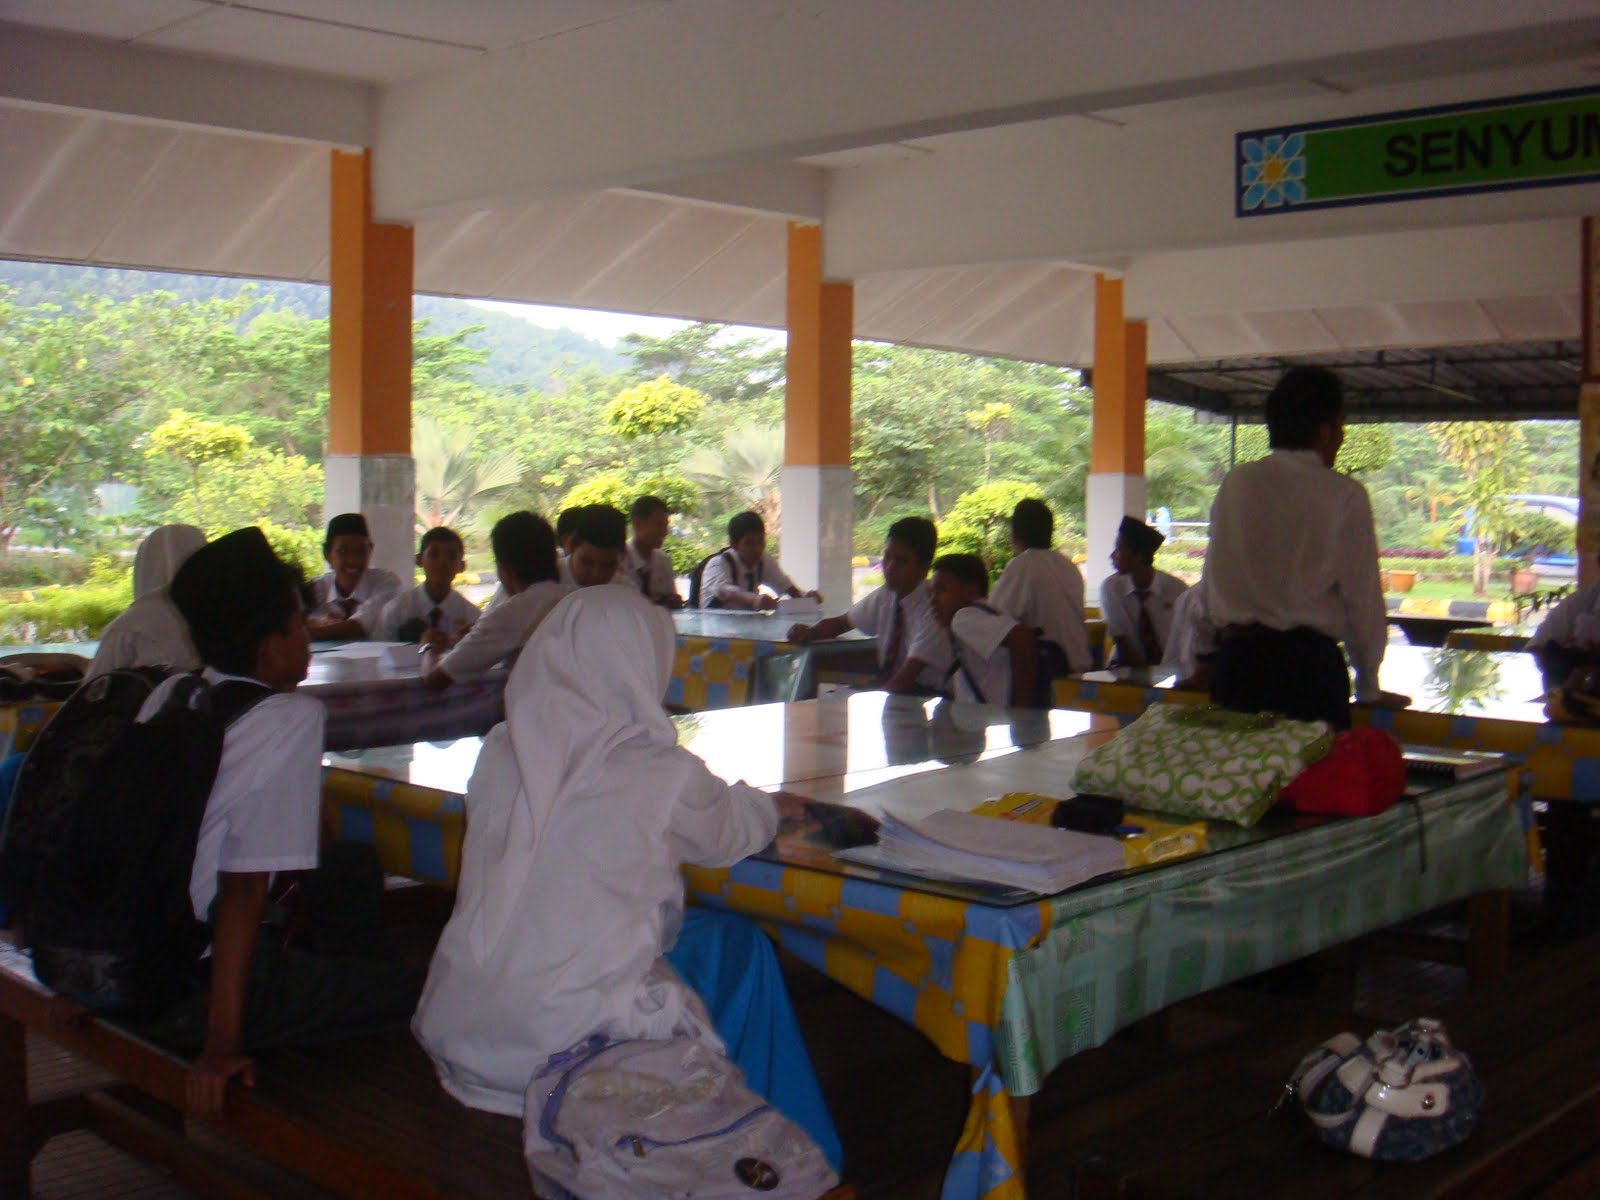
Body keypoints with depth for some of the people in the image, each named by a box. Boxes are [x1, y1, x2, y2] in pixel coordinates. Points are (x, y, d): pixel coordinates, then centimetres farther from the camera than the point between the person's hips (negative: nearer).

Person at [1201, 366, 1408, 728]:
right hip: (1311, 661, -4)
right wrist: (1369, 688, 10)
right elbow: (1363, 597, 0)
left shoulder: (1235, 484, 6)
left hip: (1236, 660, 4)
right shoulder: (1345, 496, -4)